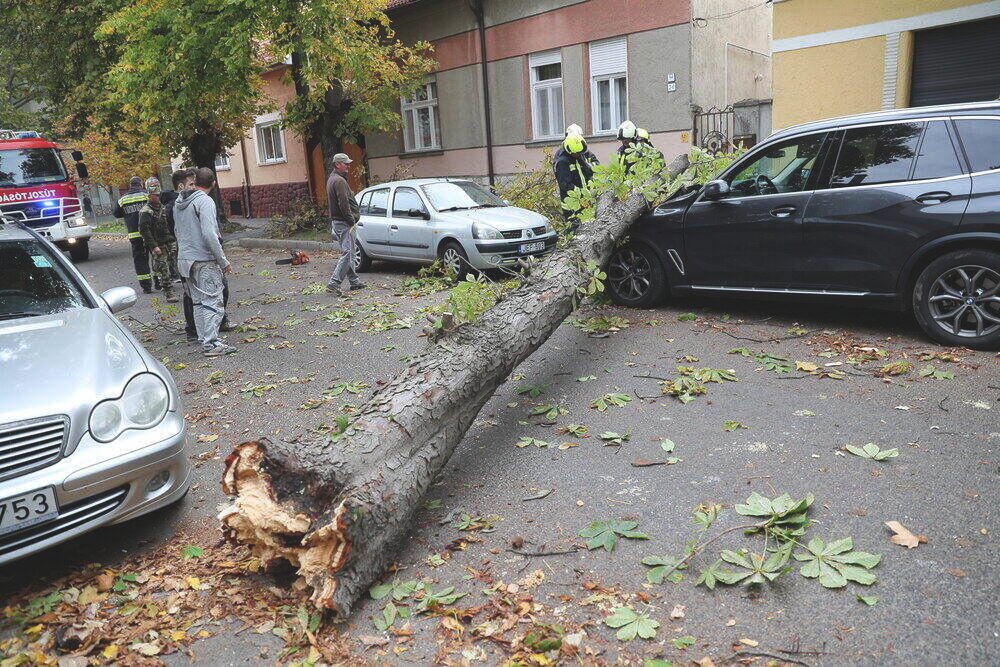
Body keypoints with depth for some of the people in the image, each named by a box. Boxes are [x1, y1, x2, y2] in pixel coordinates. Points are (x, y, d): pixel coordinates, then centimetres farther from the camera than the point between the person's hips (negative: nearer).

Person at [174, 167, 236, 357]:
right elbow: (209, 235, -20)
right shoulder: (205, 201, -13)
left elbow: (177, 231, 19)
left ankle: (205, 340, 17)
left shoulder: (178, 202, 13)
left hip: (185, 259, 8)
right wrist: (223, 261, -16)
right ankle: (211, 343, -8)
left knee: (198, 302, 13)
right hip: (204, 260, -8)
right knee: (212, 302, -5)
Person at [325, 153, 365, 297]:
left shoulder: (331, 179, 18)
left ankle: (354, 281, 22)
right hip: (343, 223, -11)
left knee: (348, 253, 15)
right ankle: (334, 283, -15)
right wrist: (351, 220, -15)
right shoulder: (339, 181, -16)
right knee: (347, 253, -11)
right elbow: (343, 204, -23)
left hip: (336, 221, 11)